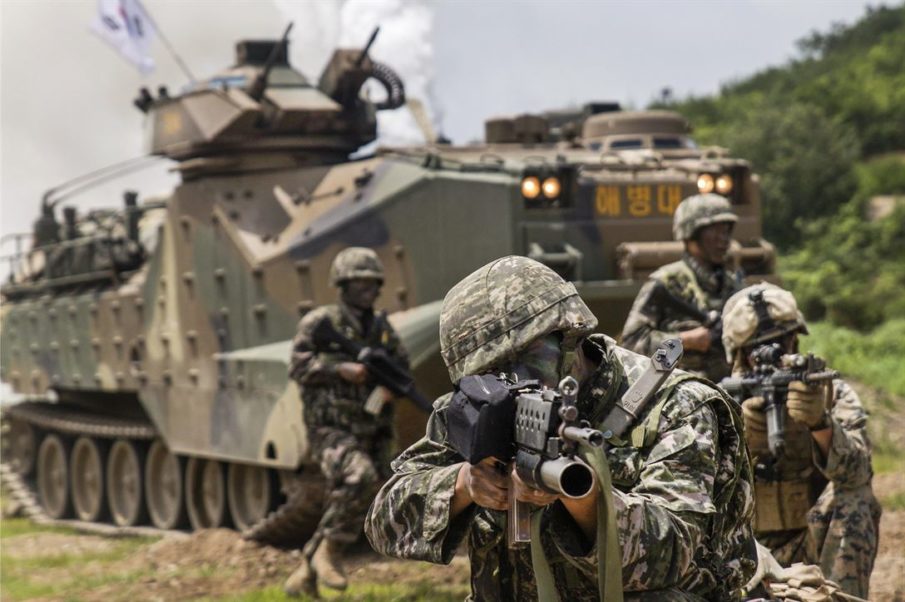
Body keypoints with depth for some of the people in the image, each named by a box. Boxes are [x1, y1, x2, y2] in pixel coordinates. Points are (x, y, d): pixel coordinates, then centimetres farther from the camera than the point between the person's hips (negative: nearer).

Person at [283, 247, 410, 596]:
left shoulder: (383, 329, 14)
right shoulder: (320, 322, -2)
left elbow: (403, 371, 19)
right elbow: (298, 366, -10)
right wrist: (341, 368, -21)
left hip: (371, 433, 6)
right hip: (331, 429, -6)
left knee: (346, 506, 5)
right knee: (359, 476, -31)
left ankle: (305, 574, 20)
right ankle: (331, 549, -13)